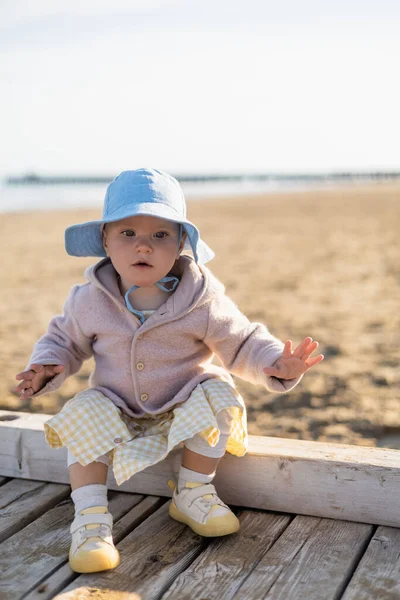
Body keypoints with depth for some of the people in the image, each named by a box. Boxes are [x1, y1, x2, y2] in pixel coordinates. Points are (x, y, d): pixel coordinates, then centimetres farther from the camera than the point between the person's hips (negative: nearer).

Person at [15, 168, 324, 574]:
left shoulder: (203, 303, -17)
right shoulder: (91, 301, -12)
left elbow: (242, 344, -7)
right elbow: (65, 339, 6)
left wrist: (276, 364, -25)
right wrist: (47, 366, -14)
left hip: (184, 408, 0)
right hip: (116, 409, 1)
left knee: (218, 397, -26)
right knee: (83, 415, -27)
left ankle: (192, 494, -6)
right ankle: (90, 518, -17)